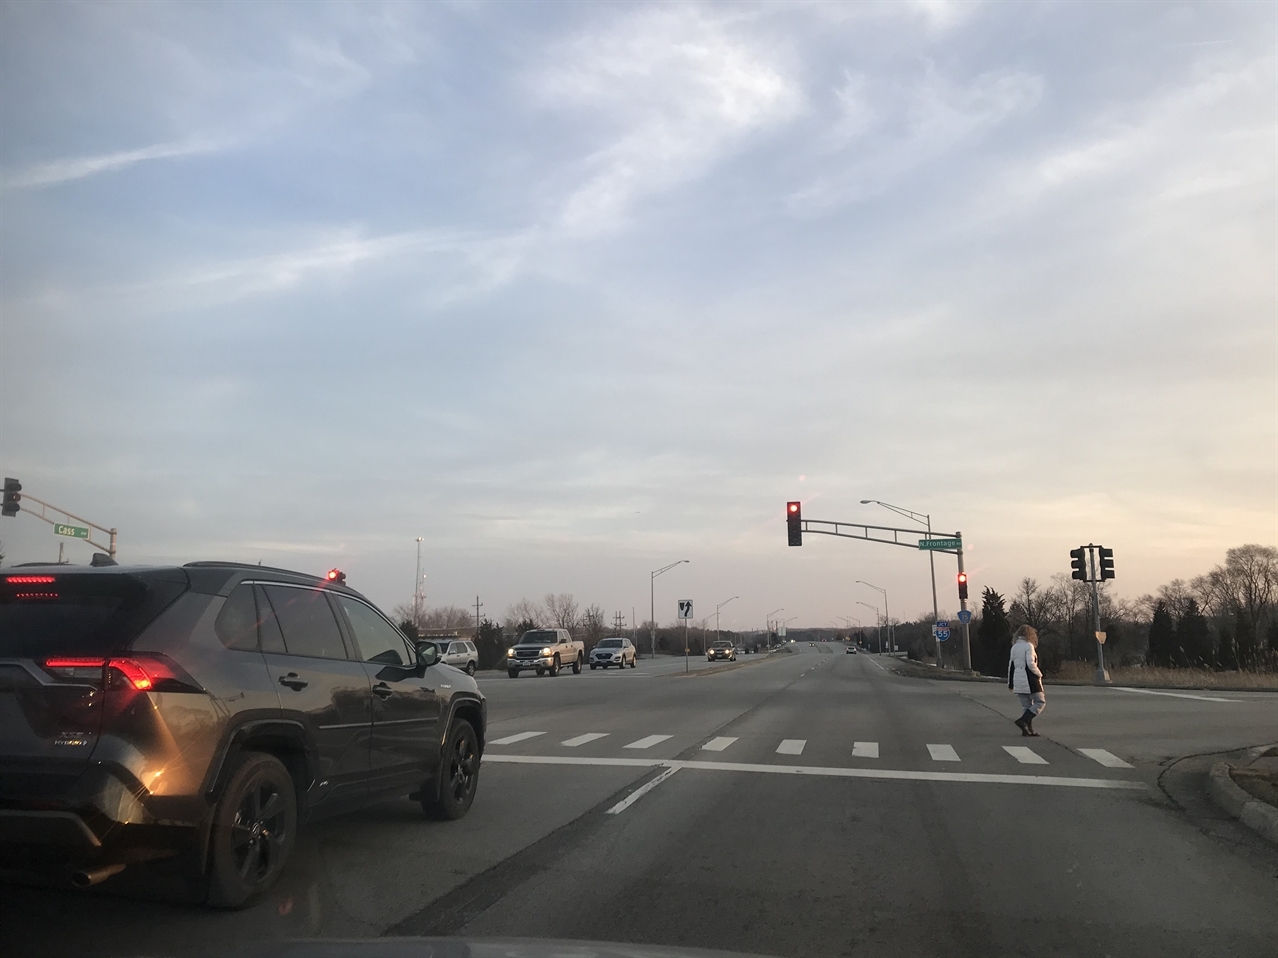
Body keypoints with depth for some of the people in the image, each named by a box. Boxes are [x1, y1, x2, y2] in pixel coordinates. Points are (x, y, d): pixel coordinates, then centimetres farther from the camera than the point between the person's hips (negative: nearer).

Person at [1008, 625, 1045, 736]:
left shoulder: (1014, 647, 13)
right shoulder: (1029, 646, -8)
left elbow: (1011, 665, 15)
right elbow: (1030, 664, -19)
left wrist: (1010, 683, 19)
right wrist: (1039, 674, -3)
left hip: (1018, 680, 7)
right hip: (1029, 679, -7)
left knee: (1026, 706, 13)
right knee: (1041, 702, 1)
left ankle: (1028, 729, 9)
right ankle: (1023, 721, -11)